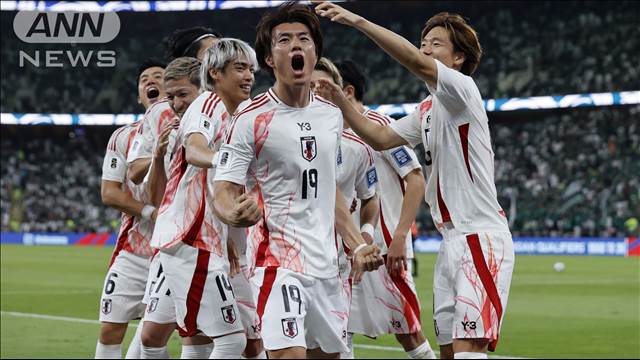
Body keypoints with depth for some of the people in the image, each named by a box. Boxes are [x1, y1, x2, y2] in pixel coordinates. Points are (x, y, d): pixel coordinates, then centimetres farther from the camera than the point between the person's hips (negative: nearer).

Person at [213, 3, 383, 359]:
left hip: (326, 263, 7)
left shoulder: (332, 114, 11)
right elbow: (223, 194, -9)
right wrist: (235, 213, -31)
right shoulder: (251, 120, -8)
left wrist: (357, 244, 17)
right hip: (279, 260, -7)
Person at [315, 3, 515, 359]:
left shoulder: (463, 89, -8)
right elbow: (380, 137, 23)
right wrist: (342, 102, 10)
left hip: (482, 237, -9)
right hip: (452, 241, 9)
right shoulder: (428, 110, 20)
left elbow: (417, 63, -24)